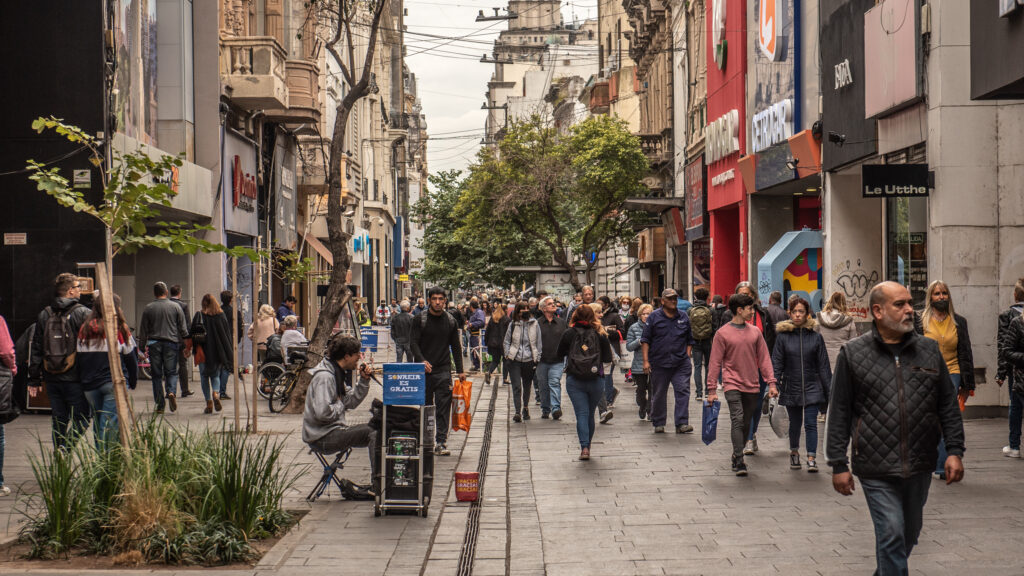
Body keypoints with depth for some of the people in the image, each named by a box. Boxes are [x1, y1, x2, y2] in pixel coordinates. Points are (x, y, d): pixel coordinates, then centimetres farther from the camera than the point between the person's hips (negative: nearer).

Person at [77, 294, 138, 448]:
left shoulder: (84, 330, 4)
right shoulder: (120, 329, -5)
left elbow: (78, 359, 7)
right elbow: (131, 359, 0)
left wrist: (85, 379, 16)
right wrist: (132, 382, 12)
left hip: (89, 385, 4)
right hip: (115, 383, -4)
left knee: (97, 421, 16)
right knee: (111, 423, -5)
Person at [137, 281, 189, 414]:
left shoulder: (148, 308, 2)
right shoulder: (175, 307, 3)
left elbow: (143, 329, 4)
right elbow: (183, 328, 4)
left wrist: (142, 346, 11)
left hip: (154, 344, 0)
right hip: (171, 343, 0)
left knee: (157, 375, 5)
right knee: (171, 372, 6)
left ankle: (160, 404, 4)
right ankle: (171, 392, -22)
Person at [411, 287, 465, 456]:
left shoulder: (450, 321, 9)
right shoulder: (420, 319, 1)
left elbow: (456, 346, 13)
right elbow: (414, 343, -4)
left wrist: (460, 370, 9)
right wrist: (422, 361, -21)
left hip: (443, 371, 1)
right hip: (424, 371, -1)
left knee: (443, 407, -6)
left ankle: (441, 442, -6)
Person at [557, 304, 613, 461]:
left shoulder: (568, 334, -1)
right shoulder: (600, 335, -2)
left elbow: (559, 354, 11)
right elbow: (608, 358, 4)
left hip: (574, 381, -1)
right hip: (596, 381, 1)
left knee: (582, 414, -3)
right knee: (590, 414, 15)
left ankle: (584, 447, -19)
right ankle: (587, 446, 26)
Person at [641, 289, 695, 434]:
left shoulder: (684, 317, 10)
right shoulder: (654, 317, 2)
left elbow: (689, 340, 17)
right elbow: (645, 340, 2)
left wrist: (687, 357, 6)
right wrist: (646, 361, -5)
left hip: (681, 363, 1)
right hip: (659, 363, -1)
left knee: (683, 391, -9)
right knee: (658, 395, 7)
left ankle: (682, 424, -8)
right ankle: (658, 424, 19)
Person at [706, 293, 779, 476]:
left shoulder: (755, 332, 8)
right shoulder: (722, 334, -4)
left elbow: (764, 358, 10)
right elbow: (715, 363, -2)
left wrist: (771, 383, 1)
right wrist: (712, 389, -4)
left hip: (752, 386, 4)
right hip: (732, 384, -4)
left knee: (746, 424, 10)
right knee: (737, 421, -15)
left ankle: (737, 457, 25)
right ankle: (739, 461, -13)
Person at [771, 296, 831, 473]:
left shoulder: (815, 337, 0)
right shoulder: (783, 336, -1)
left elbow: (823, 365, 4)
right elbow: (777, 362, 0)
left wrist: (828, 390, 3)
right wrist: (774, 384, -11)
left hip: (812, 388, -1)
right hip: (791, 388, 1)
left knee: (811, 423, -6)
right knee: (794, 423, 13)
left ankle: (812, 458, -2)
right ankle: (794, 453, 33)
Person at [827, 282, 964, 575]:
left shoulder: (929, 350, 8)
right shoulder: (852, 353, -2)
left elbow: (948, 405, 12)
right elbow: (839, 414, 0)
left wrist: (954, 451, 3)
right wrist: (839, 465, -3)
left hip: (920, 465, 4)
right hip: (876, 468, -4)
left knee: (910, 532, 17)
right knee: (891, 534, -9)